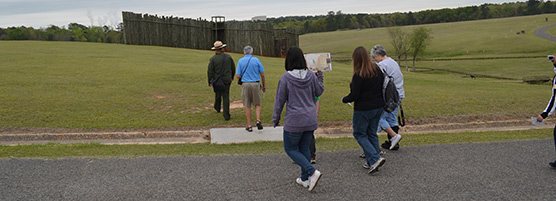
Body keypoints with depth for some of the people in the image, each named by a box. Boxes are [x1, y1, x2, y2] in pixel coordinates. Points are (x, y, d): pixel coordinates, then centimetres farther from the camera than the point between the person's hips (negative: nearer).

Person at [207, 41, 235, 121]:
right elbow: (233, 68, 5)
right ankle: (226, 115, -2)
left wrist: (209, 81, 0)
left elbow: (210, 71, -11)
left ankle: (217, 108, 47)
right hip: (227, 80, 0)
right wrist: (232, 76, 23)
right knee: (226, 97, 4)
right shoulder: (228, 57, -5)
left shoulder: (213, 58, -12)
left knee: (218, 93, 25)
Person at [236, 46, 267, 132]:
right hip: (256, 84, 0)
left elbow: (238, 76, -4)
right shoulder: (256, 60, -1)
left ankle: (249, 126, 11)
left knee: (247, 106, 9)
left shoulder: (240, 61, 0)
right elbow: (262, 74, 0)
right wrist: (264, 86, 11)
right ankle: (258, 120, -8)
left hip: (245, 84, 0)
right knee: (257, 104, 13)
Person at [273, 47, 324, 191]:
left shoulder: (285, 78, -14)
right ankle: (305, 179, 23)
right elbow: (319, 92, 12)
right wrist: (320, 78, 22)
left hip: (294, 121, -5)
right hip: (311, 120, 5)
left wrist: (275, 118, 4)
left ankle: (312, 172, -7)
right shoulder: (311, 75, -2)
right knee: (304, 148, 18)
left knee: (290, 148, 10)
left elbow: (279, 100, -7)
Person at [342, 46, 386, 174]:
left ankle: (375, 158, -7)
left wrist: (344, 100, 0)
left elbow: (354, 95, -18)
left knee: (359, 134, 7)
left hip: (363, 109, -7)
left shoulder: (359, 75, -20)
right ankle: (372, 163, 19)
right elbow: (383, 87, 12)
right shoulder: (377, 70, 3)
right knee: (372, 133, 17)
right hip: (378, 107, 7)